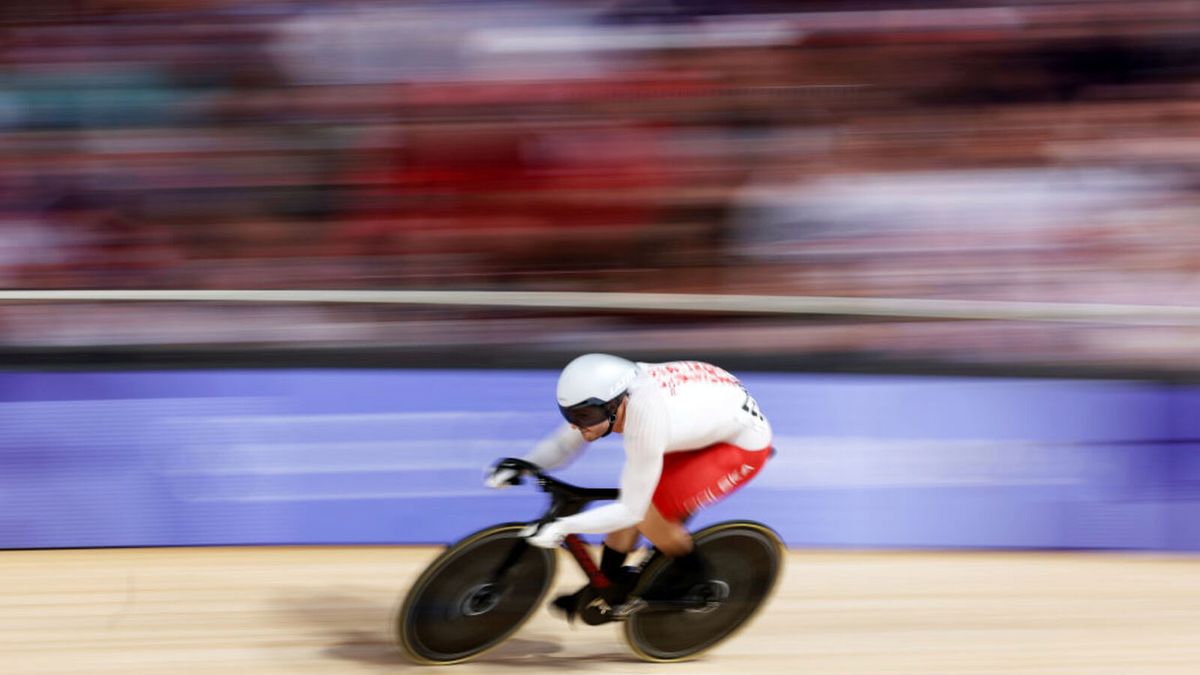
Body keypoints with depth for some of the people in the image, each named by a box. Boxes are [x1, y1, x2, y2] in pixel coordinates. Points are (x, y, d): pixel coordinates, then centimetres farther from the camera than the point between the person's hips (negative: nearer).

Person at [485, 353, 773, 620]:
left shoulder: (644, 427, -38)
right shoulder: (604, 395, -16)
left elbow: (631, 510, -29)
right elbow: (565, 442, 0)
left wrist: (561, 527, -31)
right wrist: (518, 465, -15)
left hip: (745, 445, -8)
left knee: (645, 514, -18)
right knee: (632, 500, 3)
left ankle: (691, 574, 8)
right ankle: (607, 589, 21)